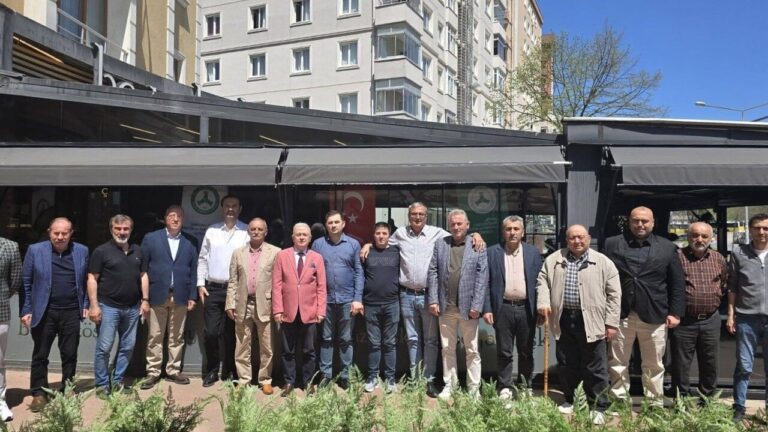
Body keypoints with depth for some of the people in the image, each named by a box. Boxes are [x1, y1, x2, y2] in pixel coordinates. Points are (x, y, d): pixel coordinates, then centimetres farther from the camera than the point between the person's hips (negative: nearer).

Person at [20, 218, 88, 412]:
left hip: (71, 312, 1)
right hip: (44, 312, -1)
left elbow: (86, 280, 10)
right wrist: (25, 310, -3)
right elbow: (25, 282, 1)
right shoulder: (35, 250, -2)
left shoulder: (82, 251, 3)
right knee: (40, 355, 8)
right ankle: (39, 393, 21)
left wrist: (86, 304, 4)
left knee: (70, 354, 9)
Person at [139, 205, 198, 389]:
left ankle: (173, 371, 18)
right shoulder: (151, 238, 3)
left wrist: (192, 296, 3)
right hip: (157, 295, -2)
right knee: (155, 337, 4)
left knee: (177, 337, 8)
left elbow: (193, 271, 8)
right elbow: (142, 268, 1)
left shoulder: (189, 243, 9)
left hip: (180, 297, 2)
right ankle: (153, 372, 14)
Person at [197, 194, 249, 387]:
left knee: (230, 334, 7)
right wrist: (200, 284, 4)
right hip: (213, 289, 2)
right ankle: (211, 371, 19)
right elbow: (203, 258, 10)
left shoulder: (247, 232, -1)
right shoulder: (211, 231, 8)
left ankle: (229, 373, 20)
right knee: (211, 332, 1)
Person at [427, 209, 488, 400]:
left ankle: (474, 388, 19)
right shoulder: (440, 244, 6)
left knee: (472, 350, 7)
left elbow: (482, 277, -6)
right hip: (445, 307, 2)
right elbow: (433, 273, 3)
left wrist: (476, 306, -11)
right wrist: (433, 300, -4)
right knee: (447, 349, 12)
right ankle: (449, 384, 25)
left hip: (468, 307, -2)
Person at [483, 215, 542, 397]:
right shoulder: (492, 252, 1)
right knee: (504, 352, 6)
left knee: (526, 352, 12)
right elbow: (486, 283, -1)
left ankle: (525, 386, 27)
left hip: (526, 309, 2)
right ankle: (505, 387, 18)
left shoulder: (533, 253, 6)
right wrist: (487, 309, -6)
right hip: (503, 309, -1)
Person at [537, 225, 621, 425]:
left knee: (595, 368, 4)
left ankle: (598, 408, 17)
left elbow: (614, 294, -1)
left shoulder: (604, 262, -1)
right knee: (566, 365, 14)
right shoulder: (554, 260, 8)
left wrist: (611, 323, -5)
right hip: (564, 320, 3)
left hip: (592, 322, -3)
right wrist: (543, 302, -6)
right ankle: (568, 400, 30)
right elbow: (543, 281, 11)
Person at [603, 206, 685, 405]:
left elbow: (677, 284, 6)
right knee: (617, 363, 7)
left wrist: (675, 313, -1)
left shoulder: (668, 248, 6)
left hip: (654, 315, 0)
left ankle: (655, 405, 23)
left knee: (654, 365, 11)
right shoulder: (612, 244, 3)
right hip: (620, 314, 0)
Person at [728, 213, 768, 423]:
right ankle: (739, 408, 14)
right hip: (746, 318, -1)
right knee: (744, 366, 5)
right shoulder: (739, 252, 2)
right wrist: (731, 314, 1)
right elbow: (732, 287, 5)